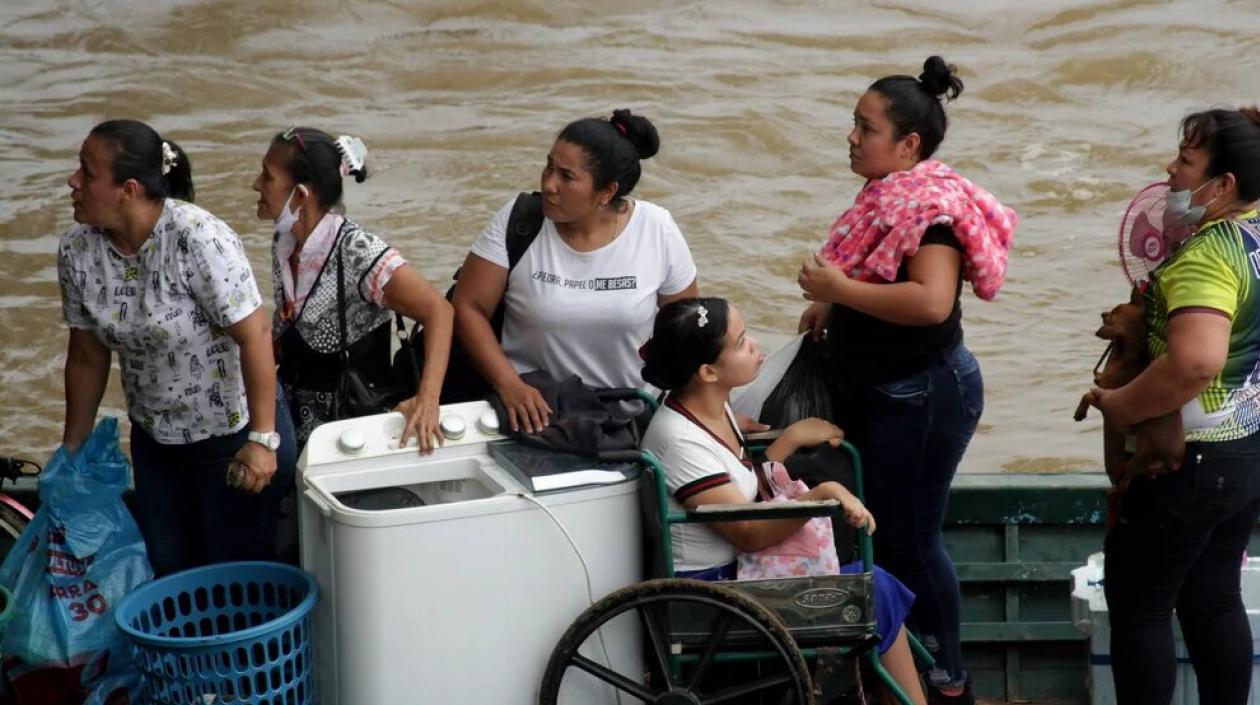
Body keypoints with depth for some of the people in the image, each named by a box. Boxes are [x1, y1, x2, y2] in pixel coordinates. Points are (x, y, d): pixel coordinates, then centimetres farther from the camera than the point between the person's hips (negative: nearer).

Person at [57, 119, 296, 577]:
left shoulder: (199, 238, -25)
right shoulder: (76, 252, -8)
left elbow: (255, 337, -23)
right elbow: (86, 359, 3)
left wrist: (262, 439, -24)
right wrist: (71, 451, 8)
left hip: (233, 433, -5)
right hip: (154, 439, 6)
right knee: (165, 570, 15)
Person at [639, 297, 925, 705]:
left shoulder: (713, 408, 2)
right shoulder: (678, 439, -25)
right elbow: (749, 534, -25)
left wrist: (792, 438, -2)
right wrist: (823, 494, -35)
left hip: (735, 570, 9)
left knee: (874, 585, 4)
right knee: (872, 591, -5)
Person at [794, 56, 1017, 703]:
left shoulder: (929, 203, -21)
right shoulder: (889, 195, 7)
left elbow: (931, 302, -34)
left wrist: (839, 288, -27)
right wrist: (832, 305, 8)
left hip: (921, 396, -10)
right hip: (874, 389, 10)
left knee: (908, 538, 1)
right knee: (877, 526, 17)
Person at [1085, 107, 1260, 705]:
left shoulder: (1210, 253, -24)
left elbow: (1195, 362, -38)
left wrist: (1119, 406, -24)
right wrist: (1148, 322, 15)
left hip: (1192, 458, -9)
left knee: (1138, 606, 4)